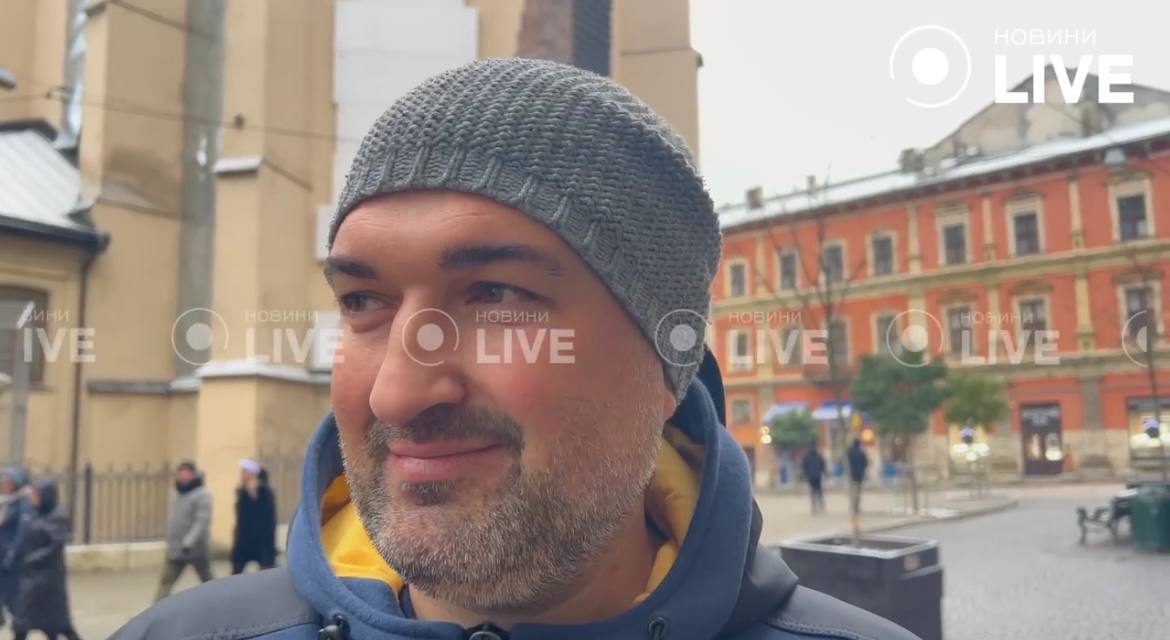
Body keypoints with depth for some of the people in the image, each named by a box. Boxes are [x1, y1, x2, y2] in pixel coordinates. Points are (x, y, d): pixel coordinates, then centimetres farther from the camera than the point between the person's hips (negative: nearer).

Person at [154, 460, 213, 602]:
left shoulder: (202, 495, -13)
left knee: (208, 583, 9)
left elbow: (202, 521, -22)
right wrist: (170, 542, 16)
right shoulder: (175, 494, 10)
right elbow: (174, 520, 17)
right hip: (175, 549, 6)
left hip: (197, 548, -6)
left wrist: (189, 542, -29)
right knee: (165, 582, -3)